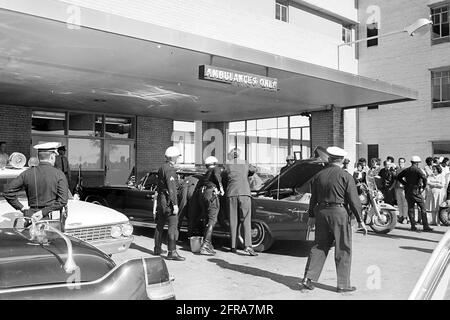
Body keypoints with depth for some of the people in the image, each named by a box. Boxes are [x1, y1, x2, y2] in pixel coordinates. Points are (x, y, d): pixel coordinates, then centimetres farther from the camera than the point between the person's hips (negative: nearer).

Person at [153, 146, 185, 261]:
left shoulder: (162, 168, 15)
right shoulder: (170, 170, -15)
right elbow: (172, 189, -21)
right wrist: (175, 204, -22)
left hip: (160, 199, 10)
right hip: (168, 200, -10)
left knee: (160, 225, 17)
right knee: (173, 226, -10)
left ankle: (157, 249, 26)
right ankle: (172, 252, -12)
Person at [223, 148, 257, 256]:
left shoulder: (227, 166, 12)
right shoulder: (245, 165, 19)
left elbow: (224, 178, 19)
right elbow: (254, 170, 37)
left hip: (231, 193, 0)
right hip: (245, 193, 0)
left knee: (233, 220, 7)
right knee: (246, 220, -2)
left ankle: (233, 246, 8)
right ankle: (248, 246, -15)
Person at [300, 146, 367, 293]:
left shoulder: (318, 176, 7)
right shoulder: (345, 176, -7)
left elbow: (313, 198, 12)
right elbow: (353, 200, -8)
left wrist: (312, 216, 21)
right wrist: (360, 220, -2)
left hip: (321, 212, 5)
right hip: (339, 213, -5)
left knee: (319, 246, 13)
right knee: (343, 250, 5)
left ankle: (309, 279, 10)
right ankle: (343, 284, 12)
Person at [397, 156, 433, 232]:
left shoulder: (406, 170, 8)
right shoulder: (418, 170, -9)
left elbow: (398, 177, 15)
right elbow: (424, 178, -23)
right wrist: (424, 186, -7)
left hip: (408, 191, 5)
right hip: (416, 191, -5)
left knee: (410, 208, 10)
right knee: (422, 208, 1)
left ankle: (413, 226, 9)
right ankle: (426, 226, 0)